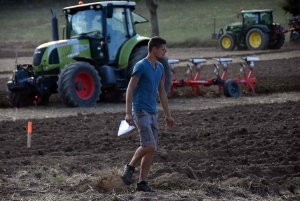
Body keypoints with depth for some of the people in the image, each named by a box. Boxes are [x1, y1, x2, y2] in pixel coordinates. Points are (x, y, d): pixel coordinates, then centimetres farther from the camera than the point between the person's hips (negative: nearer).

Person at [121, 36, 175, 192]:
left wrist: (167, 115, 19)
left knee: (151, 150, 3)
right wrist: (128, 113, -18)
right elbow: (130, 90, -12)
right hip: (141, 111, -8)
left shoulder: (160, 68, 12)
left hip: (153, 113, 8)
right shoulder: (141, 66, -11)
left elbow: (162, 92, 20)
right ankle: (129, 168, 2)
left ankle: (142, 183, 7)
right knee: (149, 145, -19)